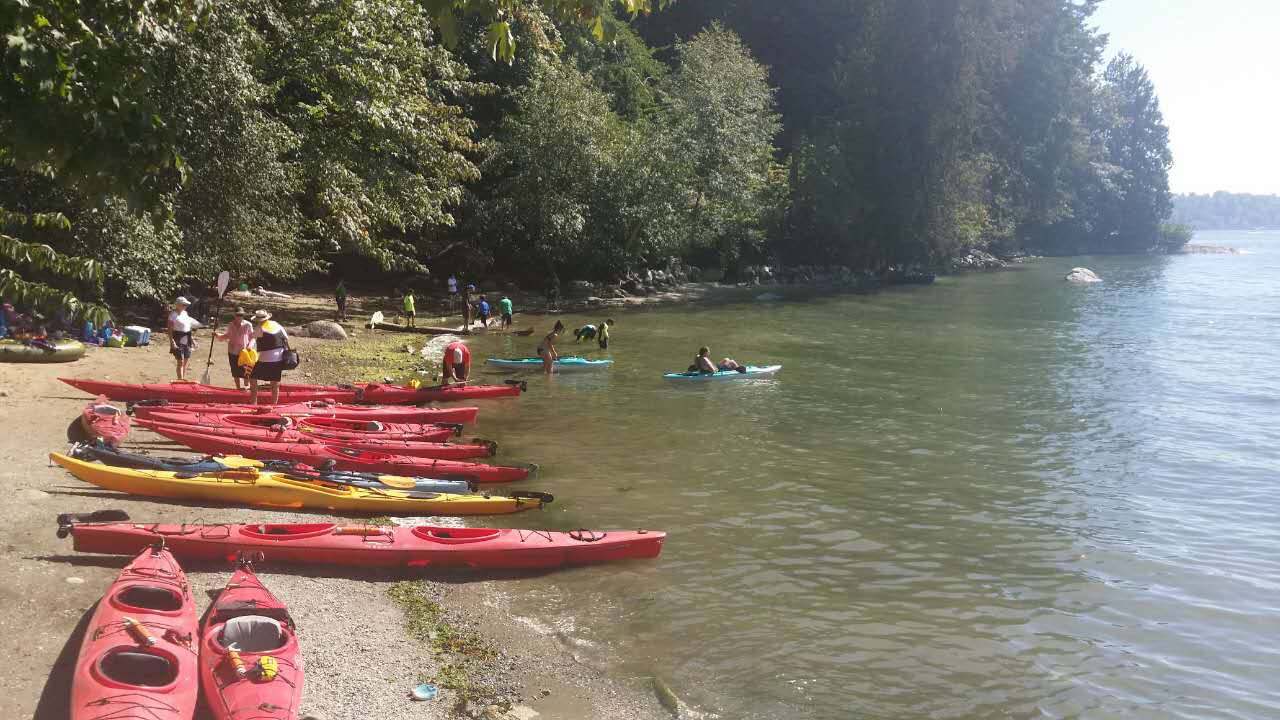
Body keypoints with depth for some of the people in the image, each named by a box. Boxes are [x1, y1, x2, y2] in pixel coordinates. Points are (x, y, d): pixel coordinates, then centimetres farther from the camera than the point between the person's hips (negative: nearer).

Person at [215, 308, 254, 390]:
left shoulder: (248, 325, -7)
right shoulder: (230, 325, 2)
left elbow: (252, 337, -2)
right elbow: (226, 336, 12)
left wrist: (250, 345, -18)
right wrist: (218, 335, -4)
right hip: (233, 352, 3)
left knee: (245, 371, -4)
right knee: (235, 371, 11)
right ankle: (238, 388, 24)